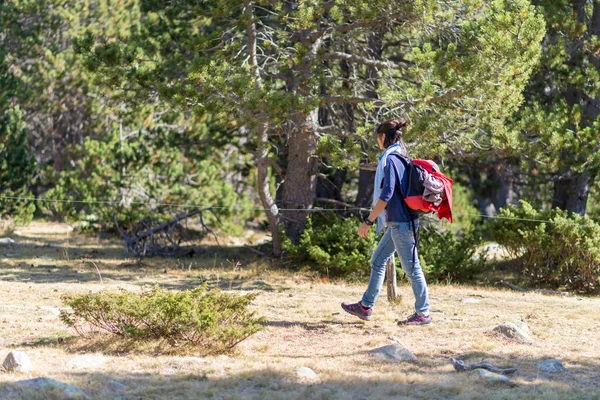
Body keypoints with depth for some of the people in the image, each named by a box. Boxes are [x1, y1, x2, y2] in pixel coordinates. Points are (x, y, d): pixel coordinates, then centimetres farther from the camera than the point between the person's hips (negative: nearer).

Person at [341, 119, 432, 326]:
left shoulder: (390, 160, -16)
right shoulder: (401, 158, 13)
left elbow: (386, 195, -22)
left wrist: (368, 221, -18)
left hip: (401, 223, -10)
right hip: (399, 222, 10)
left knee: (411, 267, -3)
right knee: (378, 261, 15)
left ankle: (423, 313, 3)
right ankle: (366, 306, 22)